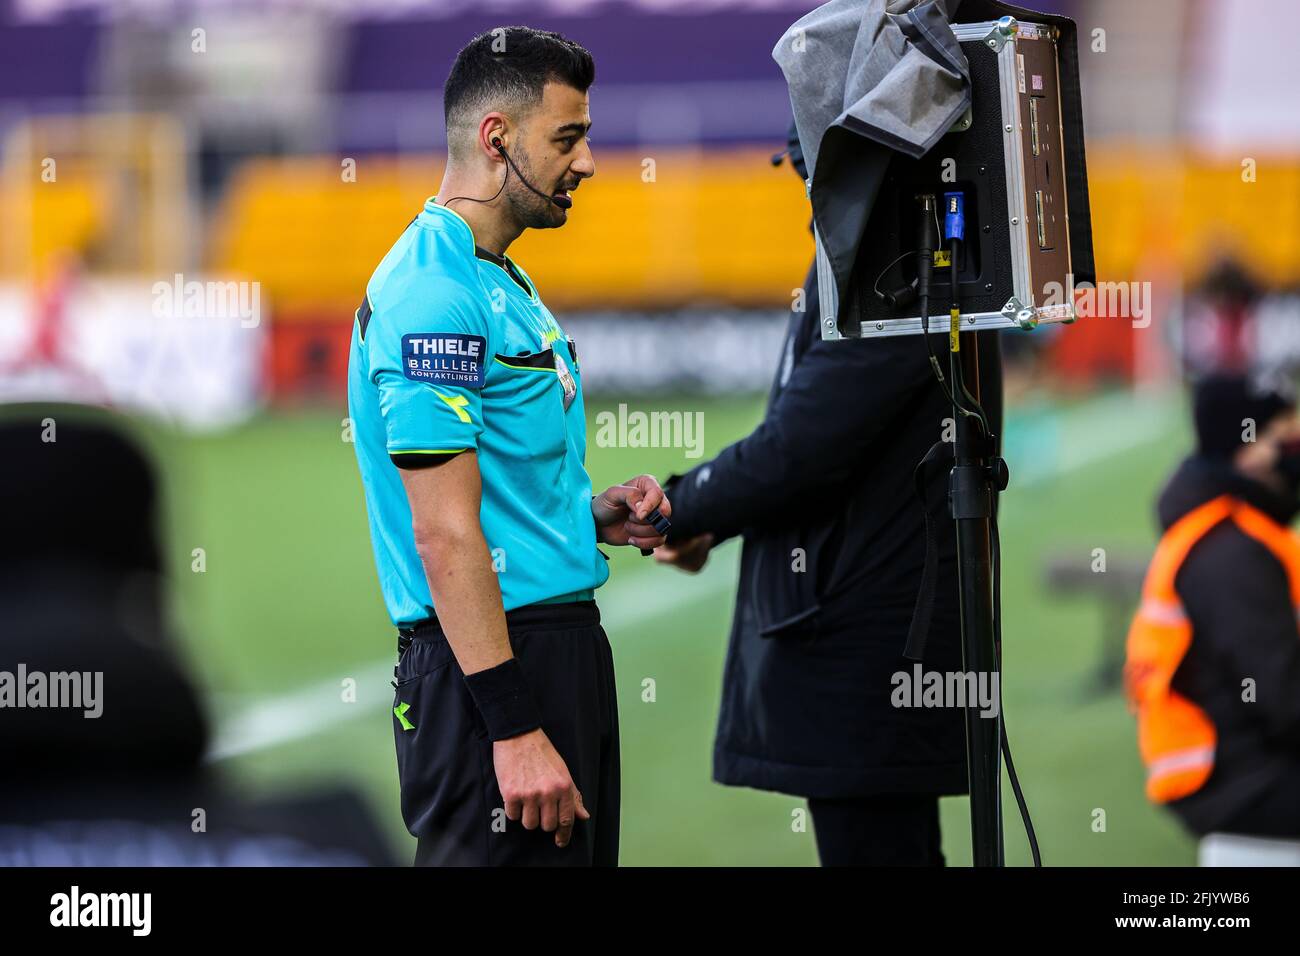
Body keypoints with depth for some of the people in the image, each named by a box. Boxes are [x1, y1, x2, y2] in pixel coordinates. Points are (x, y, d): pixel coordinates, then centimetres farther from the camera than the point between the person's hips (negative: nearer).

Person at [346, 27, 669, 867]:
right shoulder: (434, 295, -15)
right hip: (491, 661, -10)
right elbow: (444, 533, -21)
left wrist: (593, 514, 7)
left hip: (560, 640, 10)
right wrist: (514, 727, -24)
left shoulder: (502, 284, 17)